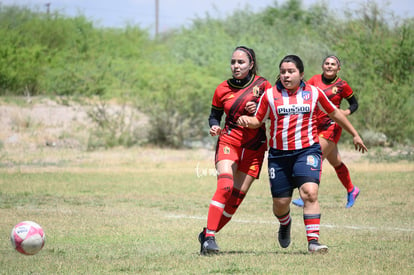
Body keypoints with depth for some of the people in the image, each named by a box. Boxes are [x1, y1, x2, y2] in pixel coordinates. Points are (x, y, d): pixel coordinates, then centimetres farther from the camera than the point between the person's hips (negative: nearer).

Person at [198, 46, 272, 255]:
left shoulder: (262, 85, 0)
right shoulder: (222, 89, 3)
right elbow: (214, 115, 14)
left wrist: (258, 110, -13)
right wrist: (214, 127, -7)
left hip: (254, 147, 1)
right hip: (229, 142, -1)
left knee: (237, 196, -2)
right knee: (225, 187, -23)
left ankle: (207, 235, 12)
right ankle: (209, 236, -25)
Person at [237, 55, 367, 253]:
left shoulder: (314, 93, 4)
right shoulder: (270, 95, 2)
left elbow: (334, 113, 17)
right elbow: (258, 120, 9)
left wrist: (355, 135, 24)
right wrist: (246, 120, -16)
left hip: (307, 150, -1)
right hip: (279, 154, 1)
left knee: (309, 193, -22)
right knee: (280, 202, 4)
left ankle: (313, 240, -19)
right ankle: (285, 224, 41)